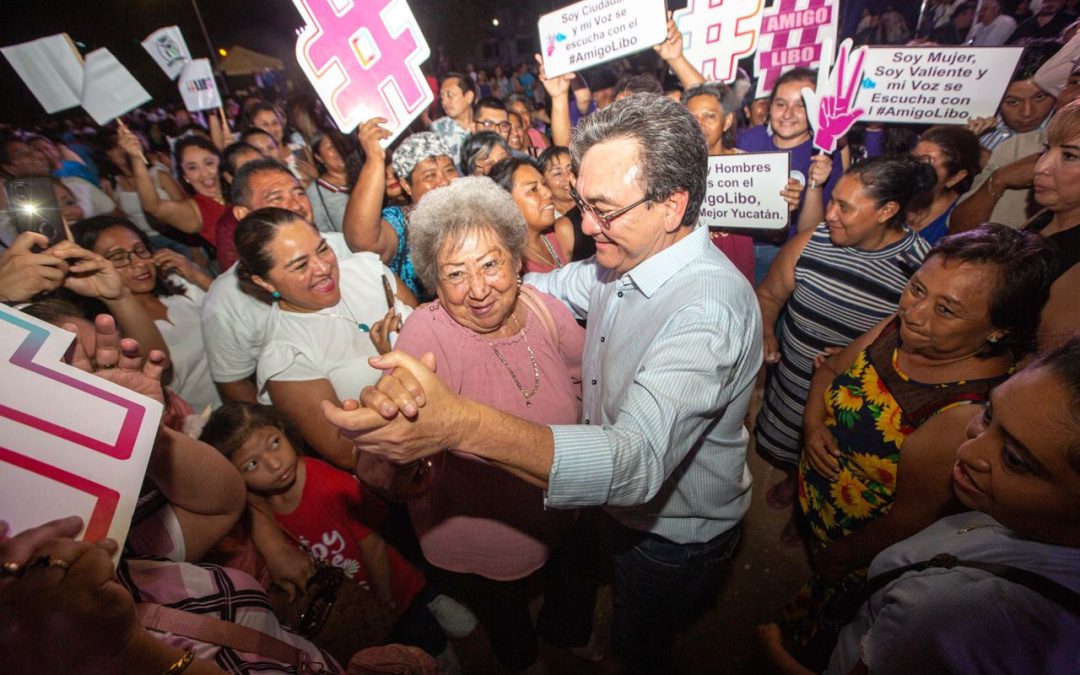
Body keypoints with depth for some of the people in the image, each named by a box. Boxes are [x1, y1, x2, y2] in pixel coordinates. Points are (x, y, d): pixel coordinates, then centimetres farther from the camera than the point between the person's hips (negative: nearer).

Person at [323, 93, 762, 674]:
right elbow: (551, 287, 6)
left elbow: (638, 461, -48)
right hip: (624, 501, 7)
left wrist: (458, 422, -59)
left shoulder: (709, 309, -38)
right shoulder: (625, 257, -11)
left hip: (675, 533, -6)